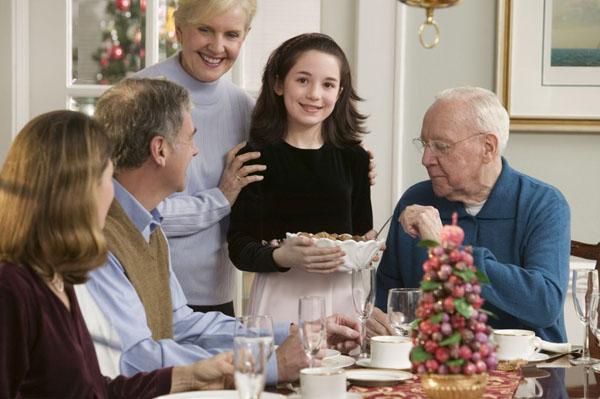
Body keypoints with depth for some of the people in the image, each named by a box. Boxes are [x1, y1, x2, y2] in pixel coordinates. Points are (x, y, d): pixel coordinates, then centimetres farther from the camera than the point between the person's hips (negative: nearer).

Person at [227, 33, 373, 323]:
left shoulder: (353, 157, 8)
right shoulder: (256, 156, -4)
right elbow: (239, 248, -7)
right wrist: (282, 257, -25)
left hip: (343, 295, 3)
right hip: (281, 296, -3)